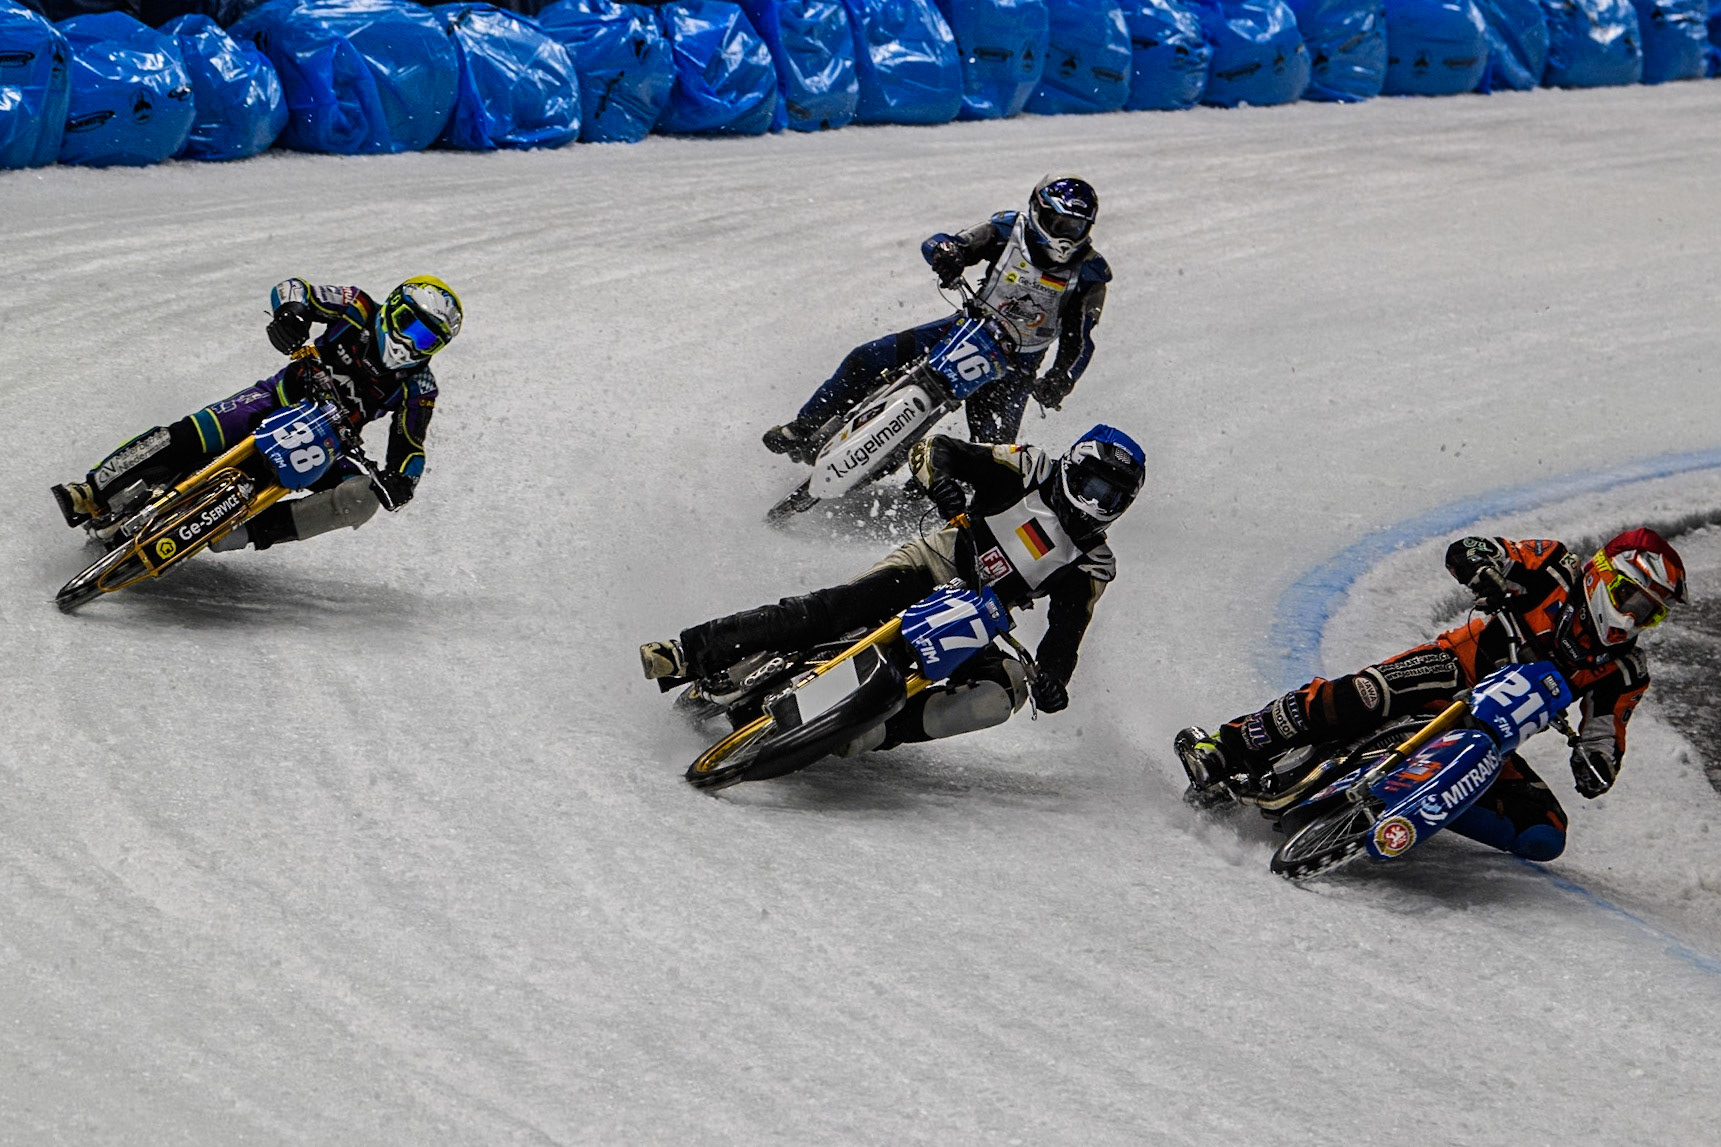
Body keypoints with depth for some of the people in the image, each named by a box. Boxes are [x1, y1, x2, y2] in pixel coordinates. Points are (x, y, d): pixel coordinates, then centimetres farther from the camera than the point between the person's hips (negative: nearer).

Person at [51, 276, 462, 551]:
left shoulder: (418, 388, -4)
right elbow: (290, 289, -6)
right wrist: (290, 310, -31)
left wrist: (401, 481, -26)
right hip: (280, 400, -1)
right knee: (193, 435, -28)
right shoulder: (359, 311, -5)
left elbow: (409, 450, -2)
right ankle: (94, 493, -20)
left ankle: (241, 532, -32)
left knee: (361, 500, -30)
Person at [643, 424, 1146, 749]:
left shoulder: (1092, 567, 3)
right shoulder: (1031, 470, -1)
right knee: (831, 609, -27)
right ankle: (691, 655, -29)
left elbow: (1065, 634, -2)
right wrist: (942, 481, -28)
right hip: (930, 570, -3)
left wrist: (1053, 678, -26)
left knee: (1003, 692, -26)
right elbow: (935, 449, -4)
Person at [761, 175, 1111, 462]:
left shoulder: (1089, 273, -14)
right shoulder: (1010, 229, -11)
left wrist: (1062, 379, -38)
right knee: (866, 360, -7)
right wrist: (946, 252, -40)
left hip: (1017, 362, -2)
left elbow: (1079, 340, -17)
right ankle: (805, 429, 9)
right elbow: (936, 244, -14)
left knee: (996, 444, -21)